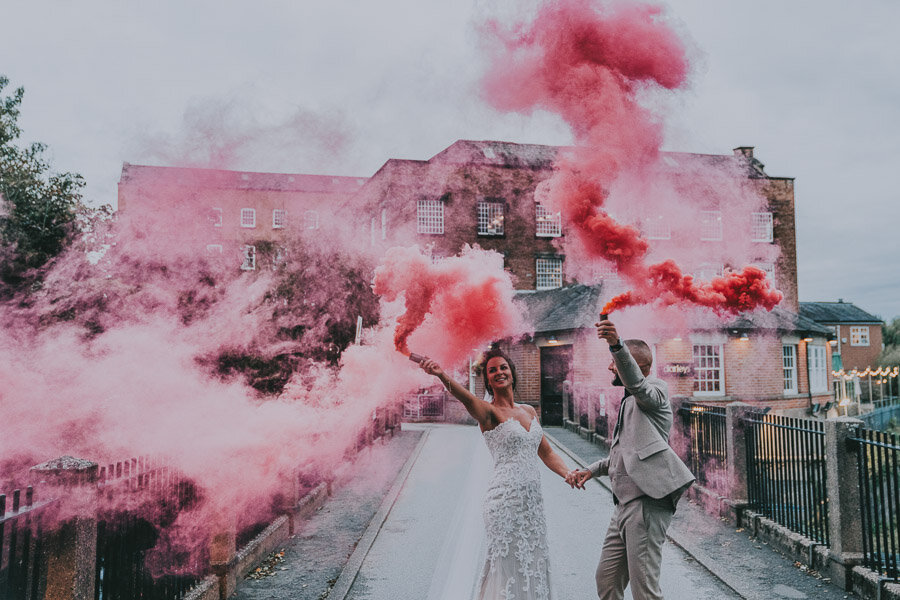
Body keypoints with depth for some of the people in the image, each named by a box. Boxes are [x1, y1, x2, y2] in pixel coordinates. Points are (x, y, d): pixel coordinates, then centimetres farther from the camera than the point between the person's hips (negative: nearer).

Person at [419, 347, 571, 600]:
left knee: (532, 567, 13)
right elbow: (467, 398, -29)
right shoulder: (489, 412, -6)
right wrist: (442, 375, -50)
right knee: (508, 568, -4)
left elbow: (547, 453, 20)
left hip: (532, 499, 7)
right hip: (505, 499, -7)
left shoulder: (528, 411, 14)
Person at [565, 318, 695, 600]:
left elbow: (637, 385, -31)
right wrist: (591, 470, 15)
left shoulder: (656, 389, -5)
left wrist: (616, 344, -46)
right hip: (626, 503, 10)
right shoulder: (629, 402, 23)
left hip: (647, 503, -10)